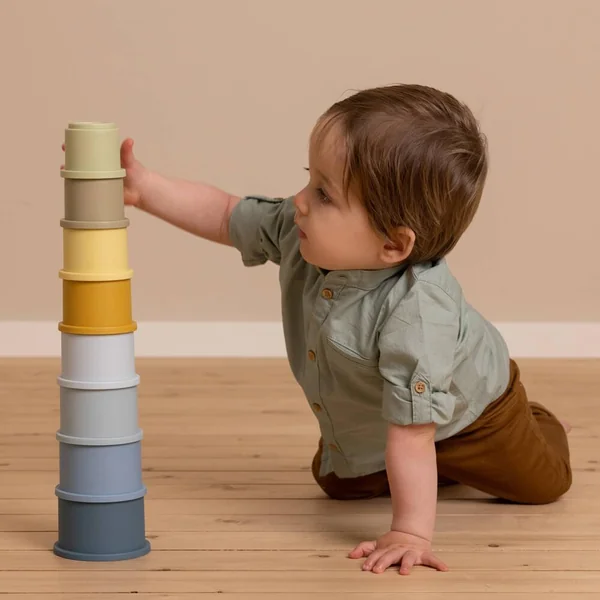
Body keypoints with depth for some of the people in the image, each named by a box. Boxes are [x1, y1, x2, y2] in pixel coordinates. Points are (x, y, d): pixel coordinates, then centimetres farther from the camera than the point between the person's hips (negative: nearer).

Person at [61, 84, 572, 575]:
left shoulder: (416, 310, -51)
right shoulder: (299, 231, -31)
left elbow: (412, 432, -49)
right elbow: (226, 215, -12)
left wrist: (410, 532, -48)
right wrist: (144, 188, -20)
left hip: (463, 413, -6)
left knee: (539, 483, 15)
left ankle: (541, 427, 48)